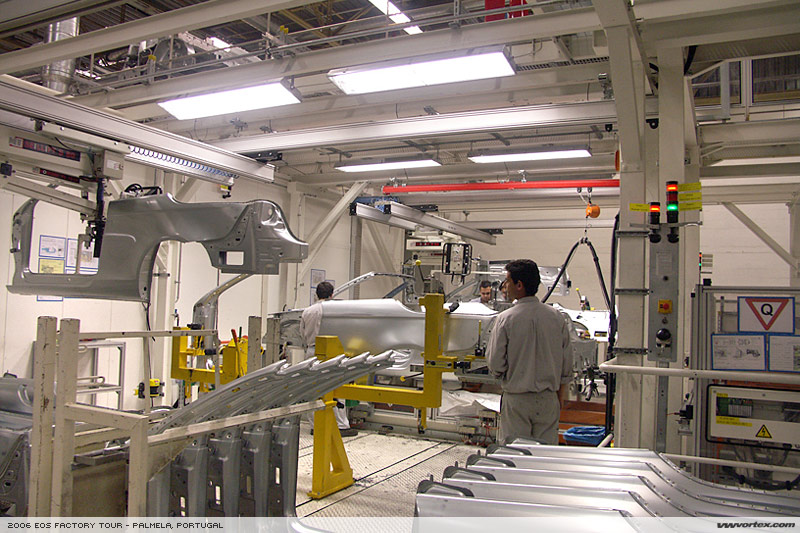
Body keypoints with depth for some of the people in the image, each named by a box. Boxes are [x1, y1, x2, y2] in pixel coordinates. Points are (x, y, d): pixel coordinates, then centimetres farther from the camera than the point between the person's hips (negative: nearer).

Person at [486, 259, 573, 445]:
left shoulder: (506, 318, -13)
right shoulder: (556, 317, -1)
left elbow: (495, 364, -11)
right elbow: (567, 362, 5)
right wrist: (561, 395, 17)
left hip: (516, 399, -3)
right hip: (548, 399, 4)